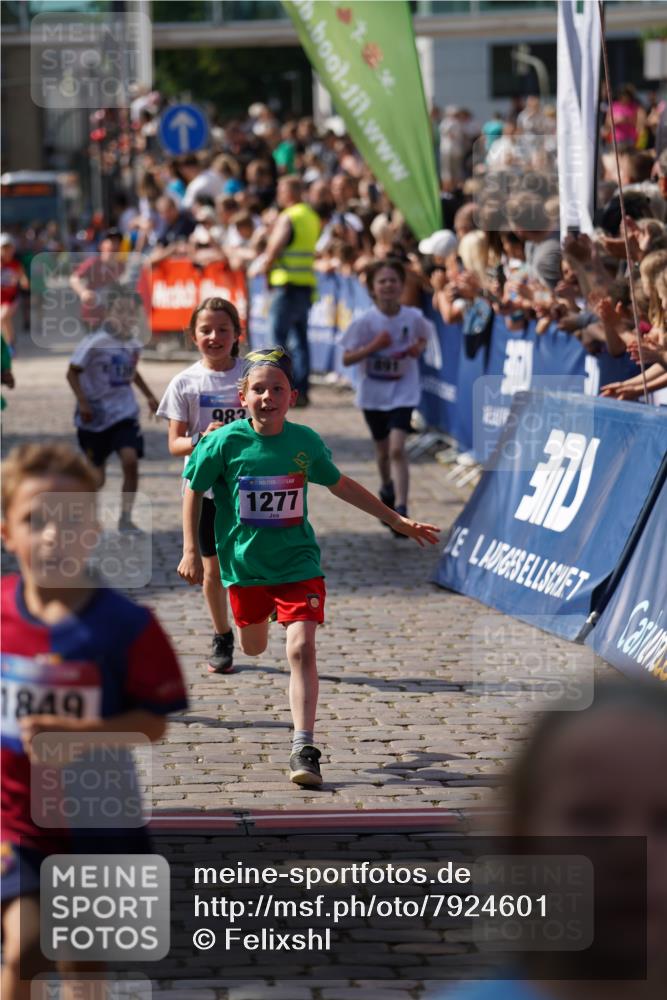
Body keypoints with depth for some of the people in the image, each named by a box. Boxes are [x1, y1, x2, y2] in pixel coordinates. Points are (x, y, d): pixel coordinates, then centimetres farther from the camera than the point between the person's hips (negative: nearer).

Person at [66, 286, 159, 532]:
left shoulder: (134, 345, 1)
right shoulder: (93, 343, -16)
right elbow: (72, 373, -11)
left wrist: (149, 396, 17)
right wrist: (82, 402, -21)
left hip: (124, 412, 4)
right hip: (95, 415, -4)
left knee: (131, 460, -18)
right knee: (96, 478, 5)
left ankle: (125, 518, -8)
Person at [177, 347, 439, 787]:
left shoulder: (306, 442, -7)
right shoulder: (225, 443, -13)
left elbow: (341, 485, 11)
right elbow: (194, 491, 1)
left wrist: (399, 521, 15)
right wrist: (191, 550, -4)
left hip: (298, 562, -1)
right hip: (244, 564, 1)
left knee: (301, 648, -17)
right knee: (254, 647, 20)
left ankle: (305, 749, -18)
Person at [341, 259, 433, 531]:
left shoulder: (413, 318, -9)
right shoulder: (365, 322, -13)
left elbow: (423, 337, 13)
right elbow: (347, 358, -11)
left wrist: (418, 348, -10)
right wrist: (373, 346, -25)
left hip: (403, 393, -1)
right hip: (373, 393, 1)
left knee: (397, 448, -18)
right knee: (383, 450, 17)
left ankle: (400, 509, -19)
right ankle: (387, 491, 46)